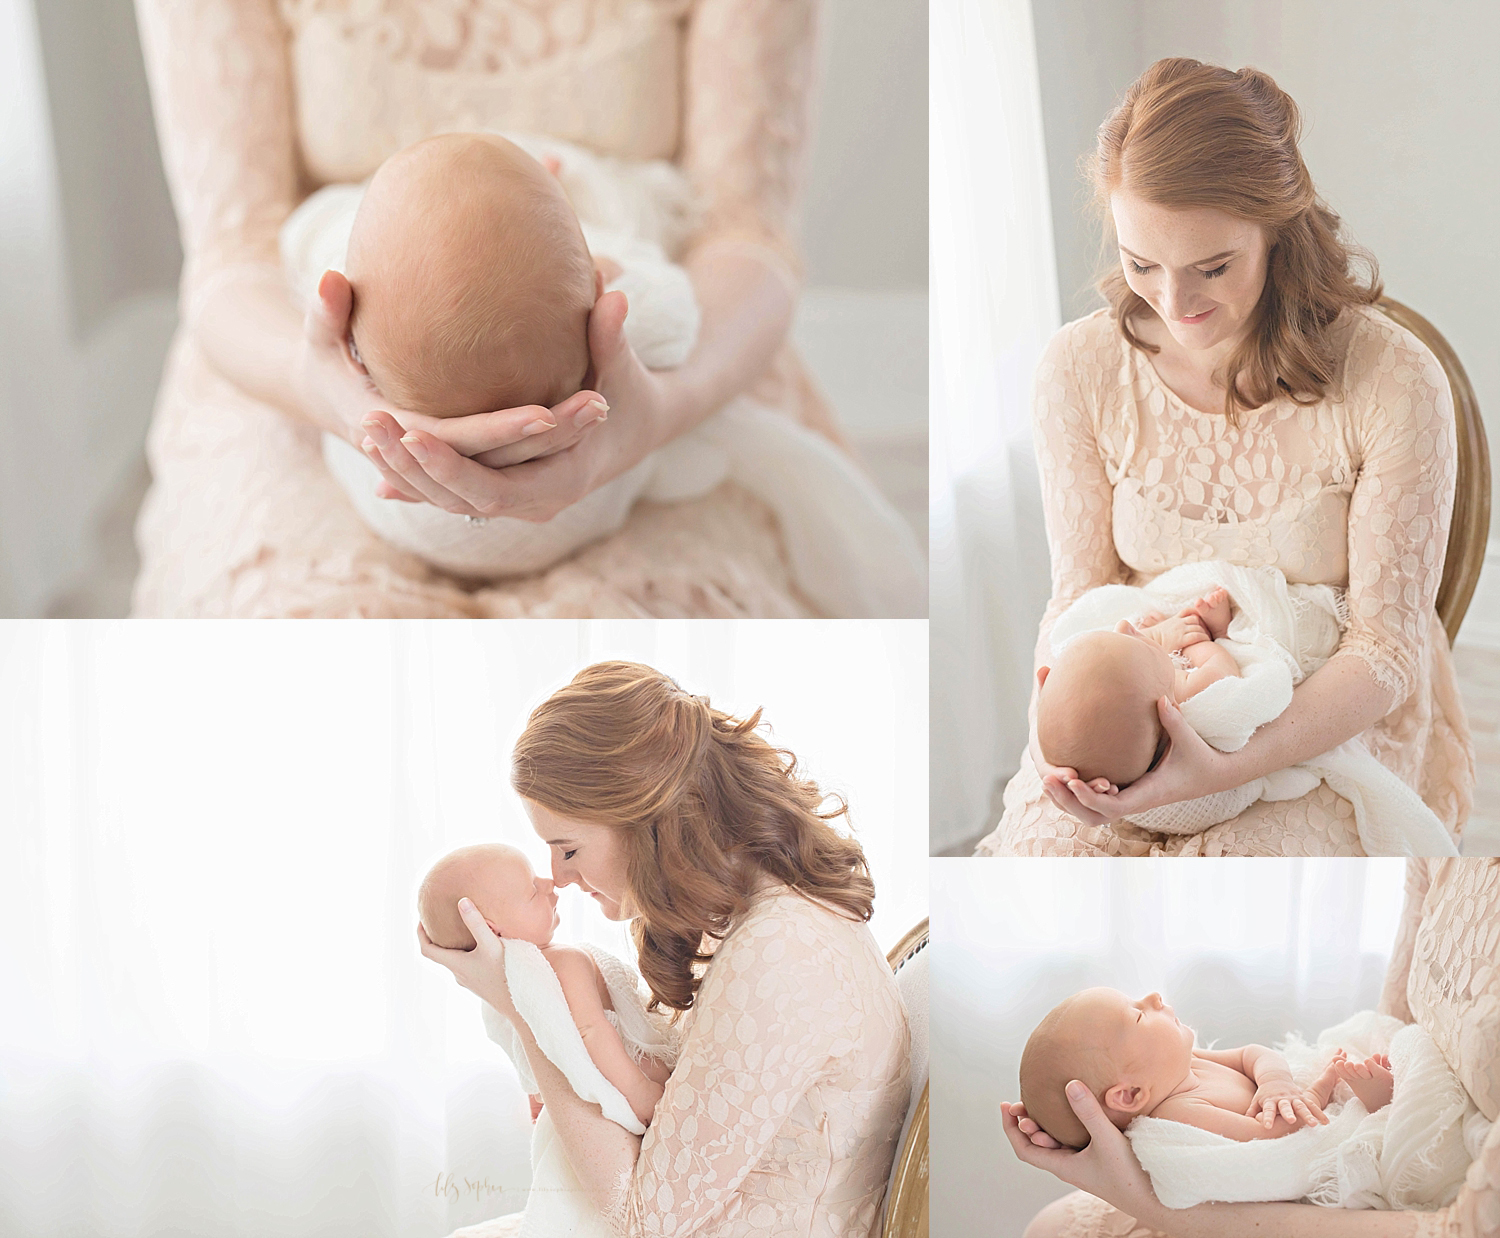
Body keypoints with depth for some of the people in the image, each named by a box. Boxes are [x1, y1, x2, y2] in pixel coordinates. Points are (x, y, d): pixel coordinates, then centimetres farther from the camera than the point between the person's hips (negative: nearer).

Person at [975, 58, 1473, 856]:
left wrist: (1226, 769, -27)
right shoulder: (1079, 370, -7)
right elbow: (1081, 593, 1)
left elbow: (1386, 646, -11)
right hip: (1141, 722, 2)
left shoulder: (1394, 383, -16)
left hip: (1331, 723, -2)